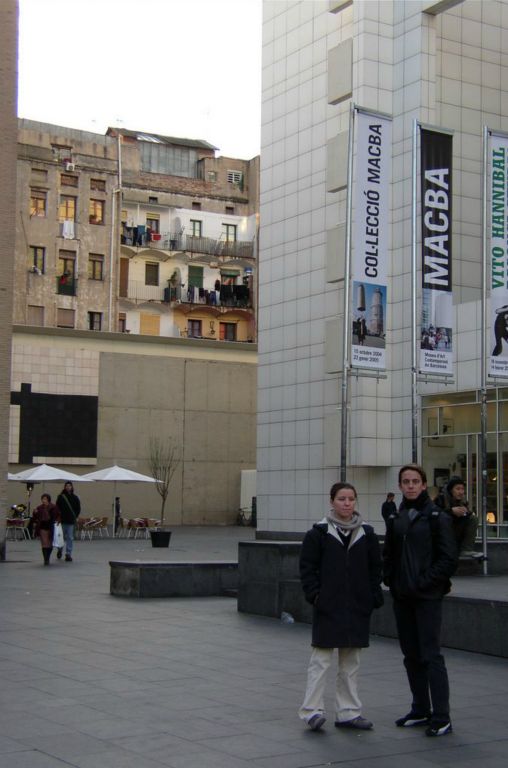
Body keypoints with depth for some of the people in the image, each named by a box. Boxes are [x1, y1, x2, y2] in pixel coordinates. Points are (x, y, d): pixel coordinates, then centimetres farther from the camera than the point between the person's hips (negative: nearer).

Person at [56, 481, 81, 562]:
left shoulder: (75, 497, 4)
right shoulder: (61, 497, -1)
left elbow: (78, 508, 11)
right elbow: (57, 507, 0)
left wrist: (75, 516, 5)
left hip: (71, 521, 1)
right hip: (62, 520, -1)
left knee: (70, 538, -1)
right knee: (62, 537, 7)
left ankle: (68, 554, 2)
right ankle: (60, 549, 34)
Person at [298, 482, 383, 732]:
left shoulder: (366, 533, 8)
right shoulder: (319, 532, -2)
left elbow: (375, 567, 12)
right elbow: (307, 565, -2)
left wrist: (375, 595, 3)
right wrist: (313, 593, -10)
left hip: (357, 606, 4)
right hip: (328, 606, -4)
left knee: (351, 661, 10)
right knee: (321, 658, -4)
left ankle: (348, 712, 17)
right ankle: (312, 709, 1)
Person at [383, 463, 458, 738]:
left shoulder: (437, 518, -6)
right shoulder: (396, 519, 11)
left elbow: (448, 558, -9)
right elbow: (388, 554, 19)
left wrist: (426, 582, -13)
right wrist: (391, 580, 5)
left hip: (427, 597, -6)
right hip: (402, 597, 6)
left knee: (431, 655, -8)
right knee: (411, 655, 12)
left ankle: (441, 717, -5)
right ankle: (420, 710, 22)